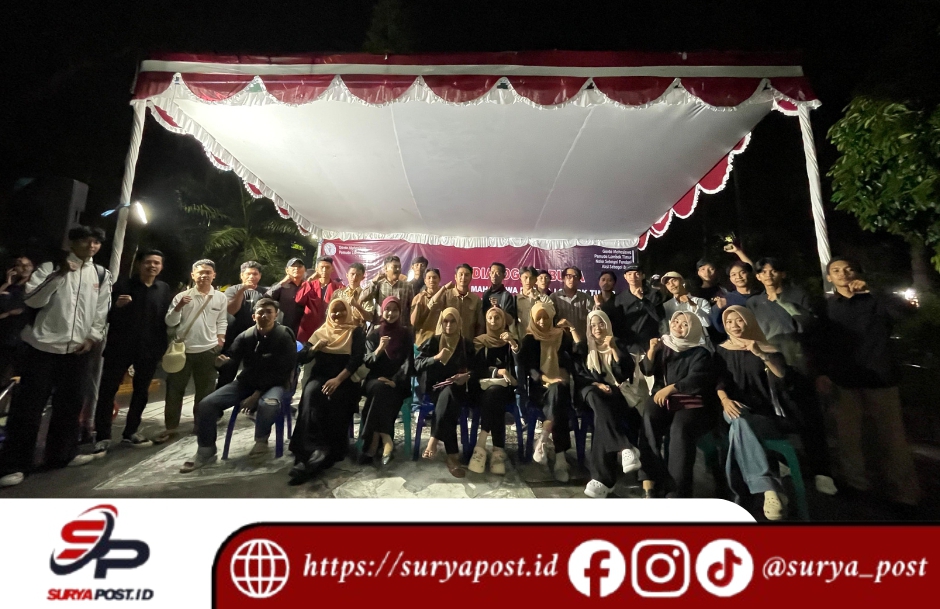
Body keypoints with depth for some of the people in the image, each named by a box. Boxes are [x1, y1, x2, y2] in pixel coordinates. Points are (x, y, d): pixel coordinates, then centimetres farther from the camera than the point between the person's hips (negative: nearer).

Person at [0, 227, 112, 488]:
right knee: (29, 405, 0)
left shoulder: (102, 275, 9)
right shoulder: (51, 267, 2)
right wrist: (59, 274, -19)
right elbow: (31, 300, -9)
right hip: (43, 346, -3)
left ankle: (62, 453, 23)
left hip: (77, 350, 3)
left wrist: (93, 337, -2)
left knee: (69, 404, 10)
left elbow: (102, 310, 9)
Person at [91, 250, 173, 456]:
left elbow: (167, 318, 8)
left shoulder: (164, 289, 6)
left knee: (141, 391, 11)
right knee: (107, 390, -1)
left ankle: (130, 432, 24)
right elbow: (107, 315, -2)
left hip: (149, 348, 2)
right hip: (120, 346, -2)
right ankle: (103, 437, 8)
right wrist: (116, 306, -21)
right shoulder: (122, 285, 0)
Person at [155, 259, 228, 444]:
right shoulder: (182, 296, -1)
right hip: (183, 349, 0)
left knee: (204, 392, 10)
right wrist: (178, 307, -19)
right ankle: (170, 428, 17)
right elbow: (170, 322, -3)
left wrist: (220, 343, 5)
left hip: (208, 351, 0)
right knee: (174, 389, 5)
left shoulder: (221, 297, 2)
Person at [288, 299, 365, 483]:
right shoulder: (321, 331, 19)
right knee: (312, 392, -32)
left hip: (344, 379, -2)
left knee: (335, 398, -34)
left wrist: (338, 379, -21)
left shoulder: (357, 332, 8)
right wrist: (315, 347, -9)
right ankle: (315, 450, -34)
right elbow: (301, 357, 14)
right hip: (320, 376, 2)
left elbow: (357, 359, -7)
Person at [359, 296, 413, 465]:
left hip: (398, 383, -1)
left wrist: (395, 381, -19)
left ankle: (374, 442, -26)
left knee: (382, 392, -34)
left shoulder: (406, 334, 7)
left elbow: (409, 361, -3)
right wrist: (378, 350, -20)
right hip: (375, 380, 1)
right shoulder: (373, 334, 10)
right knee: (379, 389, -34)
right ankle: (385, 439, -33)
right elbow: (367, 362, 1)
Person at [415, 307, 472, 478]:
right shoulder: (432, 341, 9)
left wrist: (466, 376, -14)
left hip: (455, 388, 1)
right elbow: (417, 364, -3)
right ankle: (452, 456, -38)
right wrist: (436, 358, -21)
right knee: (448, 400, -34)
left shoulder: (465, 344, 13)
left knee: (447, 395, -37)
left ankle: (434, 440, -38)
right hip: (433, 387, -1)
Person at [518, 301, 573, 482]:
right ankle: (560, 457, -37)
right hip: (539, 386, -1)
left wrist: (571, 329, -8)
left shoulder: (562, 336, 13)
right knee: (555, 393, -35)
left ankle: (544, 441, -32)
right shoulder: (529, 340, 6)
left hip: (560, 385, 2)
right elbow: (528, 367, -6)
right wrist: (546, 379, -23)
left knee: (556, 392, -35)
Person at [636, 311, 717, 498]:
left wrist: (670, 388, -25)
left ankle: (676, 490, -32)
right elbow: (647, 371, 10)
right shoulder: (662, 345, 18)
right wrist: (652, 351, -8)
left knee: (680, 428, -34)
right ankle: (649, 482, -34)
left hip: (690, 402, -2)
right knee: (648, 419, -31)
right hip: (662, 399, 3)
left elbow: (696, 379, -11)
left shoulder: (700, 352, 5)